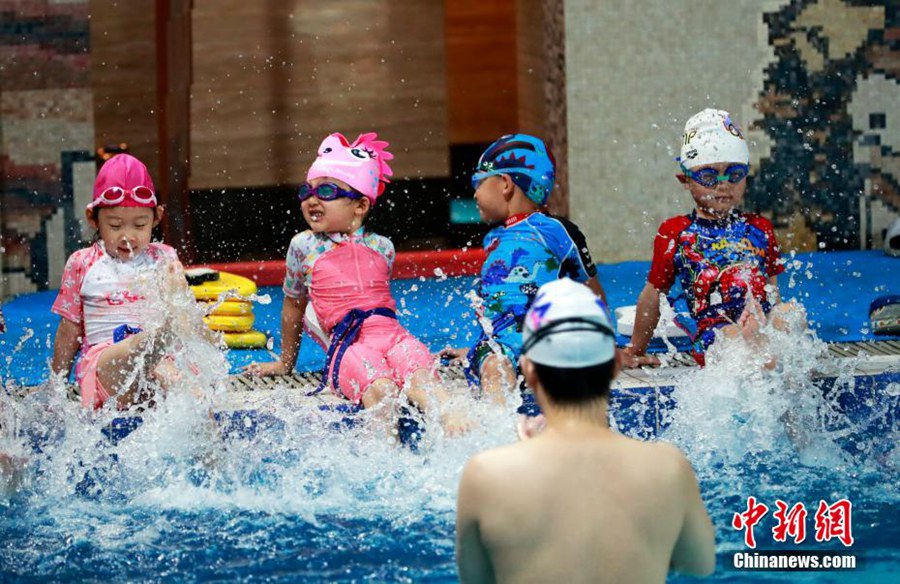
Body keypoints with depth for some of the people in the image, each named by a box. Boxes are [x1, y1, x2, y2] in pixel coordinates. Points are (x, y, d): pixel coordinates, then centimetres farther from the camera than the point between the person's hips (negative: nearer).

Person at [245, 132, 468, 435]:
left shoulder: (381, 246, 17)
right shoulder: (304, 246, 12)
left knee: (421, 377, -33)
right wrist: (286, 362, 32)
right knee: (381, 390, -36)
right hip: (347, 342, -3)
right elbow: (293, 305, 25)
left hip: (392, 333, 3)